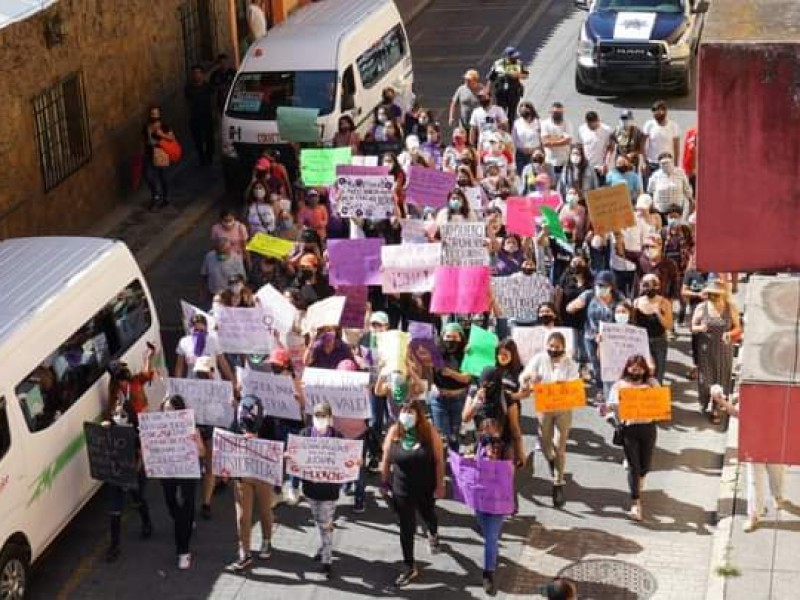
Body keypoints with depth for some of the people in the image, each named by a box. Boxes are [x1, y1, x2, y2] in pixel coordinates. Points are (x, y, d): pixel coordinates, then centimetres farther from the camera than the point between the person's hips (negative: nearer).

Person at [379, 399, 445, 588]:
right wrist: (384, 484, 2)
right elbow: (386, 460, -3)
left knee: (428, 515, 28)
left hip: (426, 487, 0)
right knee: (406, 528, 6)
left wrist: (440, 485, -11)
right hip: (402, 489, 0)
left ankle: (433, 534, 64)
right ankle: (410, 567, 20)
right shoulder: (394, 432, -13)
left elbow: (439, 460, -12)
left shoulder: (429, 431, -18)